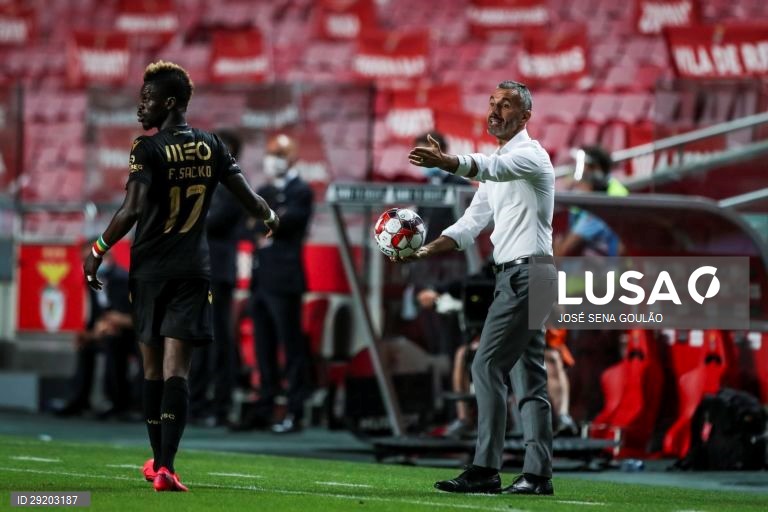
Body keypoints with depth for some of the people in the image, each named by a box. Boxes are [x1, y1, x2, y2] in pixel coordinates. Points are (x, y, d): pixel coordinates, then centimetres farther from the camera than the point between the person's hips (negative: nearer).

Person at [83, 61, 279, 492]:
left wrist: (97, 252, -11)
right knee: (177, 367, -5)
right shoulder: (212, 147, 4)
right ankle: (166, 466, -17)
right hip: (193, 271, 2)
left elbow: (132, 210, -19)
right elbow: (248, 198, 7)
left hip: (150, 270, -2)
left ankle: (158, 461, 24)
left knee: (153, 367, 12)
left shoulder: (148, 150, -9)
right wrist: (270, 217, 29)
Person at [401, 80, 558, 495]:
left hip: (527, 271, -10)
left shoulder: (529, 153, -9)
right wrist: (424, 252, 1)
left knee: (487, 367, -13)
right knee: (527, 377, 7)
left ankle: (485, 469, -14)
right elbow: (470, 225, 17)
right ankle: (538, 473, 7)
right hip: (513, 275, 10)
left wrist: (446, 163, -51)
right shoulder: (496, 166, 20)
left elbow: (494, 168, -32)